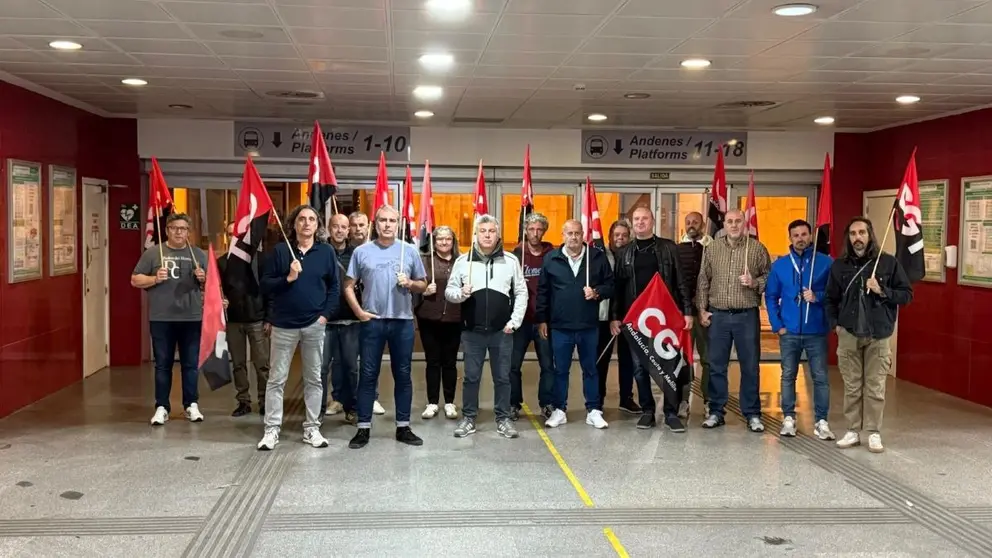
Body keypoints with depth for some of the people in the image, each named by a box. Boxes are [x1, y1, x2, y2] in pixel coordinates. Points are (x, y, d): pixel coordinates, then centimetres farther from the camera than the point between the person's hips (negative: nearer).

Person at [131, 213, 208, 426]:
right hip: (161, 319, -1)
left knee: (191, 364, 6)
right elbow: (135, 280, 3)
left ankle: (192, 405, 16)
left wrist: (204, 279, -9)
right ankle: (162, 407, 11)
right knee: (162, 364, 5)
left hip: (191, 318, 1)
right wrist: (155, 279, -14)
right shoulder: (153, 253, 3)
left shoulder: (198, 254, 9)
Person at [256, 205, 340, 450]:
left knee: (313, 379, 9)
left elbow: (335, 286, 5)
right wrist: (287, 278, -17)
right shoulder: (280, 250, 0)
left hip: (315, 325, 1)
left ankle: (312, 428, 18)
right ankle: (272, 429, 10)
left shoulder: (326, 251, 3)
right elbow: (265, 285, -1)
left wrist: (326, 314, -4)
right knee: (276, 379, 3)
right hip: (284, 324, -1)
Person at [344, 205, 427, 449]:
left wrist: (410, 283, -12)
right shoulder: (362, 251, 2)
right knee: (368, 374, 3)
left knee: (402, 374, 7)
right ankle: (364, 428, 10)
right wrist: (358, 311, -7)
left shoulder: (410, 250, 4)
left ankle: (403, 427, 17)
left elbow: (423, 284, 9)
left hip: (403, 321, 1)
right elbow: (348, 285, 4)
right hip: (372, 321, -1)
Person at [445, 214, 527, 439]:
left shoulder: (511, 260, 1)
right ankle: (468, 418, 18)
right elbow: (449, 290, 4)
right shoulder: (463, 261, 1)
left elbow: (521, 293, 3)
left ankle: (503, 419, 18)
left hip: (502, 331, 0)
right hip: (472, 331, 0)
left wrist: (514, 321, -4)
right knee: (471, 377, 7)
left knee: (502, 377, 7)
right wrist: (461, 293, -18)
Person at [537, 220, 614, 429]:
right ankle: (559, 410, 19)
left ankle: (593, 410, 18)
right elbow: (543, 291, 4)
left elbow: (610, 285, 5)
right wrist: (542, 319, 3)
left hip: (589, 326, 0)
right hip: (560, 326, 0)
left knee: (590, 369, 9)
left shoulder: (598, 257, 0)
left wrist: (597, 292, -15)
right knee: (560, 370, 9)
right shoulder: (551, 258, 1)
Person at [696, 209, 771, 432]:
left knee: (750, 366, 3)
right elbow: (703, 281, 8)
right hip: (717, 315, 2)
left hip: (747, 315, -2)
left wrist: (755, 283, -15)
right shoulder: (711, 248, 5)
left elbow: (769, 277, 4)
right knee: (716, 365, 7)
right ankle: (715, 412, 16)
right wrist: (702, 309, 4)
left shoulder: (757, 248, -1)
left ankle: (752, 414, 13)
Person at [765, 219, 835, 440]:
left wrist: (818, 297, -16)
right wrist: (777, 325, -1)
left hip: (816, 331, -2)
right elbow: (771, 296, 8)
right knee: (788, 376, 8)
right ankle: (788, 418, 17)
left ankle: (821, 421, 8)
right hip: (789, 331, 2)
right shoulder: (780, 265, 6)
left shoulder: (826, 262, -1)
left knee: (820, 377, 1)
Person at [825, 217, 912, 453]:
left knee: (875, 388, 1)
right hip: (848, 335, 2)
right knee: (851, 387, 7)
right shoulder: (839, 265, 7)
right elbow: (831, 299, 15)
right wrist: (835, 324, 3)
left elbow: (906, 294, 1)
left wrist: (882, 291, -14)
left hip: (878, 336, -2)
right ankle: (853, 431, 15)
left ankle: (874, 433, 10)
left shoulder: (889, 262, -1)